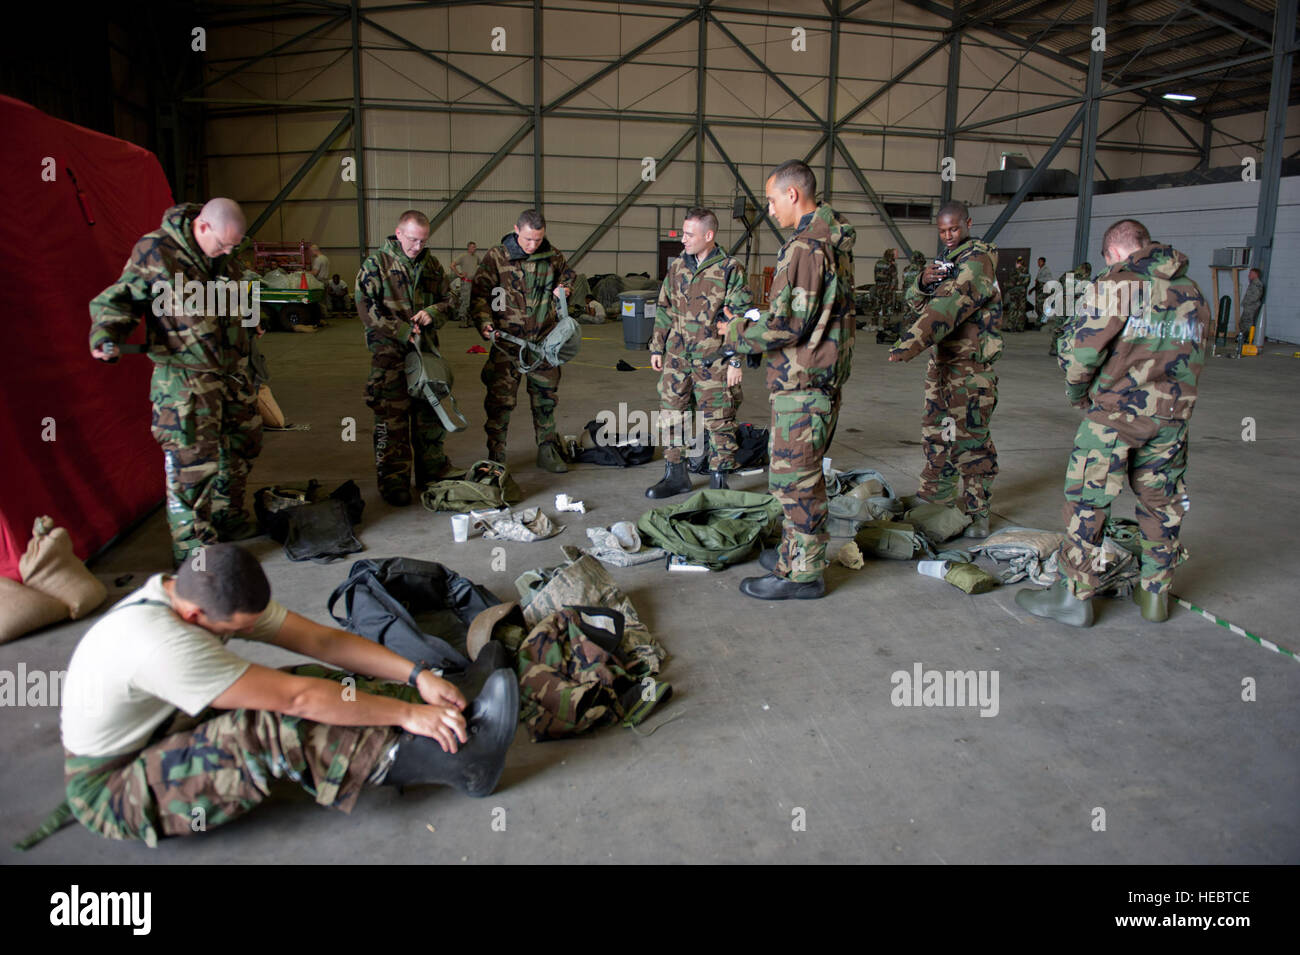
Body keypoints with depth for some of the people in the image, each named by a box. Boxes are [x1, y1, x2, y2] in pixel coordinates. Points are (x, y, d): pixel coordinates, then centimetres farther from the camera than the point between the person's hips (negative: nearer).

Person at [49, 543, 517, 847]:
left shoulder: (219, 596, -11)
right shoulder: (161, 644, -36)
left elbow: (321, 639, -11)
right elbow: (297, 697, -37)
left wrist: (418, 676, -20)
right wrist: (406, 713, -32)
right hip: (113, 788, -8)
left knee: (316, 682, -11)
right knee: (275, 726, -32)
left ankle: (450, 716, -10)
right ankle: (453, 761, -30)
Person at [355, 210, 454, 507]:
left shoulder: (432, 265, 12)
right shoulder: (376, 264, -3)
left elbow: (447, 302, 19)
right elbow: (366, 308, -10)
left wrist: (431, 313, -4)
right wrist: (403, 331, -16)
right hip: (389, 352, -5)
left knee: (429, 414, 12)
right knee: (392, 418, -3)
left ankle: (432, 472, 25)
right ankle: (393, 482, 5)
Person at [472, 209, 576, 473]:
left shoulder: (553, 256, 4)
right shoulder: (496, 257, -6)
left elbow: (568, 274, 25)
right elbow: (479, 294, -3)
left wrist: (564, 287, 3)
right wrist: (484, 323, -19)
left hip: (544, 341, 3)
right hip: (507, 343, -3)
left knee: (545, 398, 13)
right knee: (500, 401, -3)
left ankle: (548, 451, 27)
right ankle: (495, 459, 7)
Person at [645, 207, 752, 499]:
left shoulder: (730, 270, -7)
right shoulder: (677, 267, 9)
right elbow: (664, 311, 18)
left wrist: (736, 361, -11)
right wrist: (657, 347, 14)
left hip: (714, 360, -5)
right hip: (677, 356, 5)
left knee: (718, 420, 2)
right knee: (672, 414, 8)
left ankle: (720, 480, 15)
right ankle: (676, 475, 21)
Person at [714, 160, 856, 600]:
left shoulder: (803, 247, -18)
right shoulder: (834, 243, 15)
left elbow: (787, 324, -22)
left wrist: (738, 332, -6)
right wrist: (758, 321, 16)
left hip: (801, 383, -10)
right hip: (825, 376, 10)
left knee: (794, 475, -3)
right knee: (803, 471, 19)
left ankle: (803, 573, 5)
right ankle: (796, 551, 31)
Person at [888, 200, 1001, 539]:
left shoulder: (978, 260, -13)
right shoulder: (945, 261, 17)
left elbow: (951, 305, -30)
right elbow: (915, 307, 10)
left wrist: (913, 343, -42)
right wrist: (922, 282, -13)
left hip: (970, 367, -8)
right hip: (941, 362, 8)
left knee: (969, 439, -5)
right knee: (934, 432, 15)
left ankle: (977, 513, 4)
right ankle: (937, 494, 30)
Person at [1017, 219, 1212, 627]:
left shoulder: (1115, 286, -9)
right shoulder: (1193, 292, 10)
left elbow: (1081, 353, -12)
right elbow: (1196, 356, 12)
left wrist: (1077, 394, 5)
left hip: (1114, 414, -6)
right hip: (1172, 416, 6)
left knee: (1087, 503, 3)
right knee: (1161, 504, 16)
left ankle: (1075, 595, 9)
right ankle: (1155, 593, 29)